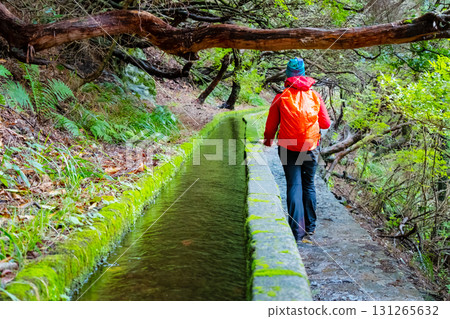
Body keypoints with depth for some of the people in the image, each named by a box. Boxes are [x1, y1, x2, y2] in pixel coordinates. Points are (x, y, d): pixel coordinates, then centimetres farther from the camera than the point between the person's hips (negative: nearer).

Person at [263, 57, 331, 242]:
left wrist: (268, 139, 24)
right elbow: (326, 124, 8)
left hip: (288, 148, -2)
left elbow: (271, 125, 3)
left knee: (294, 186, 1)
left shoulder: (281, 97, -3)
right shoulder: (315, 96, 3)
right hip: (311, 147, 2)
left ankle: (297, 232, -4)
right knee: (309, 185, 15)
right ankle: (310, 226, 25)